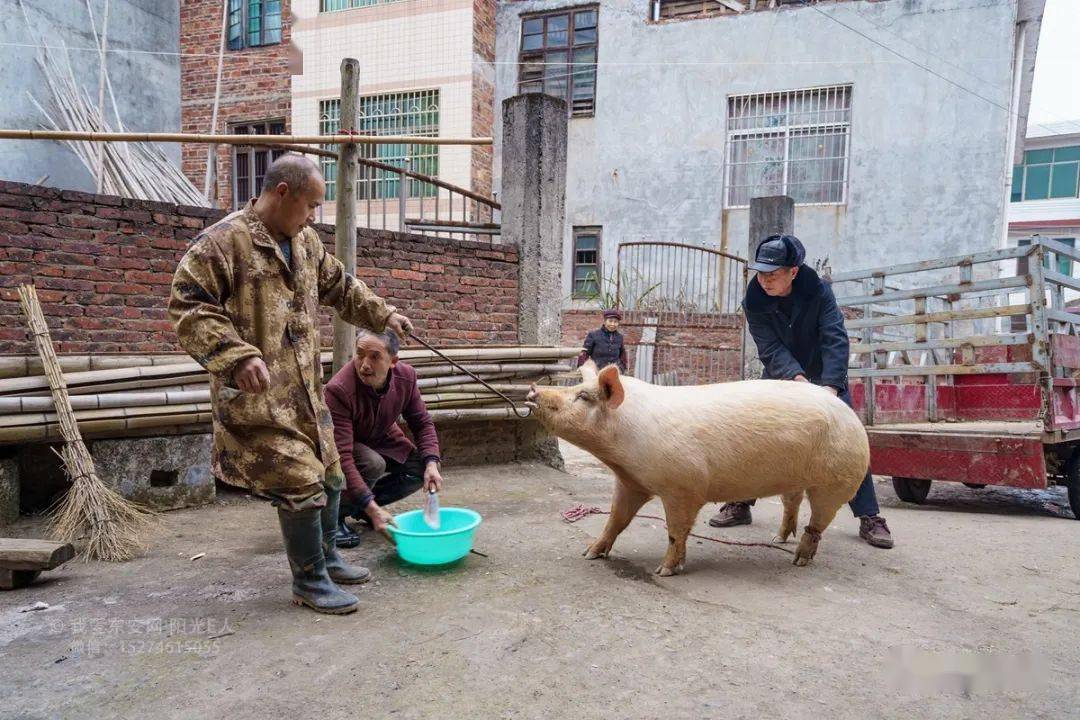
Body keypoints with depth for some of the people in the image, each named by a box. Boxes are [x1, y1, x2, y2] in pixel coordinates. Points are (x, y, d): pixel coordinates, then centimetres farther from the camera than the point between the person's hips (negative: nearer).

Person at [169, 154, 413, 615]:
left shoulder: (305, 242, 11)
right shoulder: (223, 242, -15)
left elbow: (338, 287, 25)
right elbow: (188, 307, -19)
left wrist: (382, 314, 19)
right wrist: (237, 356, -29)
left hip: (305, 390, 9)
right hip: (256, 394, -9)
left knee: (329, 475, 17)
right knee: (300, 483, -7)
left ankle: (326, 557, 38)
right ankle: (309, 581, 14)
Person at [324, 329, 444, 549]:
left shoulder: (406, 376, -18)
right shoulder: (338, 390, -35)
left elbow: (422, 423, -4)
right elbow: (341, 456, -39)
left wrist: (431, 464, -22)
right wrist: (372, 508, -44)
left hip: (381, 441, 6)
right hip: (347, 446, -6)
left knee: (422, 469, -13)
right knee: (372, 464, -35)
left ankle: (361, 507, 7)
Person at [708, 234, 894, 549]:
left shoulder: (818, 290, -23)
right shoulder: (754, 302, -19)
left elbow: (835, 339, -31)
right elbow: (770, 349, -26)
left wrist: (830, 387, -44)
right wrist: (797, 378, -44)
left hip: (825, 376, -1)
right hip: (780, 377, 2)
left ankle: (869, 517, 1)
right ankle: (740, 504, 10)